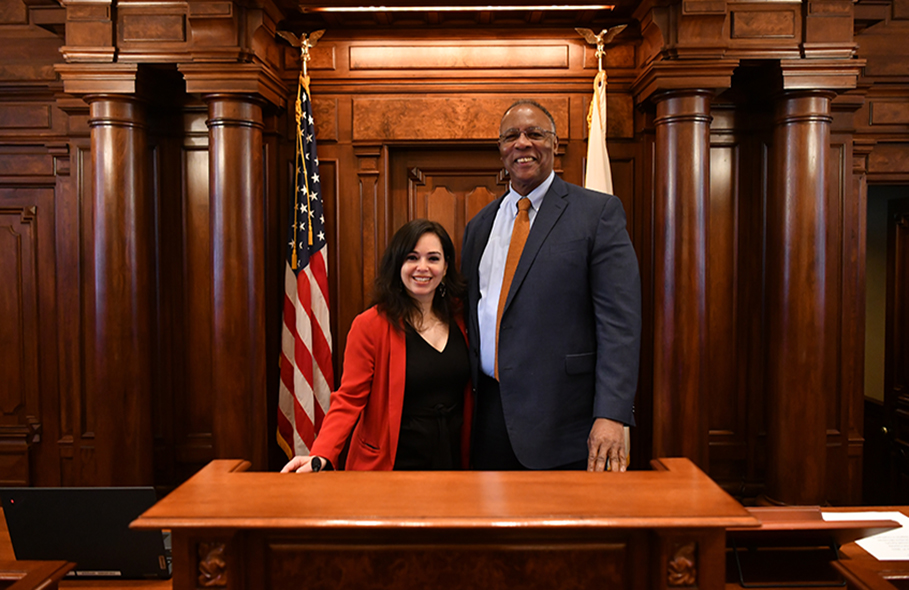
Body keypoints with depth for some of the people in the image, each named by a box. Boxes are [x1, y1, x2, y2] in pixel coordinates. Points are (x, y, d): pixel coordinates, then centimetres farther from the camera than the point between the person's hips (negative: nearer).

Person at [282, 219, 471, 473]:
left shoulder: (458, 319, 3)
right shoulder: (370, 325, -11)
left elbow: (466, 397, 7)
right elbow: (349, 399, -13)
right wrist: (321, 456, -26)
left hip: (451, 460, 4)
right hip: (390, 464, -4)